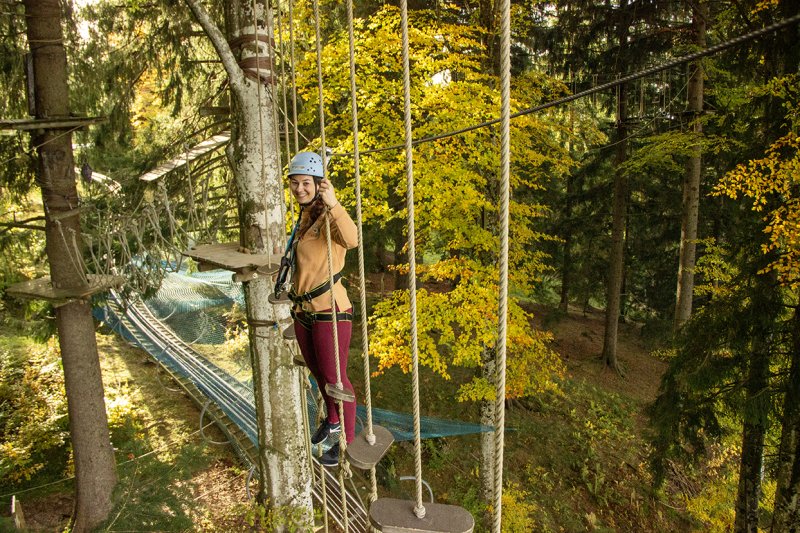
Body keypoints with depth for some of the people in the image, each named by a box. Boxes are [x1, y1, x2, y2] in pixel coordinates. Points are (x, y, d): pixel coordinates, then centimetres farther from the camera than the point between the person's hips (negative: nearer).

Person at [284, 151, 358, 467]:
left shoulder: (329, 217, -15)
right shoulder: (304, 216, 10)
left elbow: (351, 240, -41)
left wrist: (333, 205, -48)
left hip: (329, 310, -9)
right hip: (303, 310, 9)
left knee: (334, 377, 3)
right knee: (317, 371, 24)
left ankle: (348, 439, 24)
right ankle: (332, 421, 49)